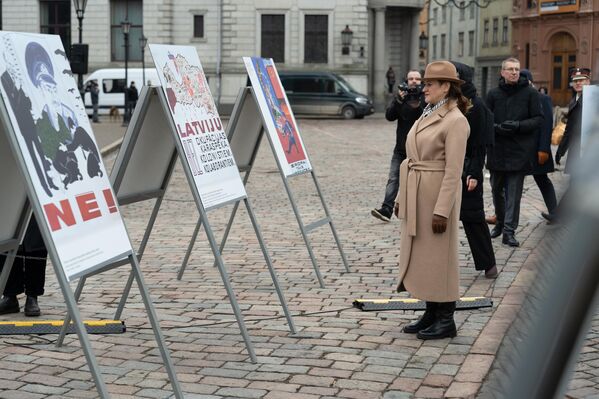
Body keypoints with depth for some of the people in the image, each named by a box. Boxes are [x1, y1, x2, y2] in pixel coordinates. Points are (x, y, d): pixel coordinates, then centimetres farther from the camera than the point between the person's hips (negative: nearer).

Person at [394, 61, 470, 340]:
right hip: (415, 195, 9)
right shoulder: (428, 115, 14)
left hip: (438, 194, -9)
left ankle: (446, 320, 9)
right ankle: (431, 314, 22)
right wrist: (402, 196, 16)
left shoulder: (455, 121, -13)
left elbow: (453, 170, -17)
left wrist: (442, 210, -20)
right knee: (420, 254, 12)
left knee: (439, 256, -1)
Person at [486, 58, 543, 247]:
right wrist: (497, 128, -13)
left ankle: (509, 230, 0)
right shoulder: (494, 94, 6)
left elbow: (538, 119, -2)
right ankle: (500, 222, 33)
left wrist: (518, 125, -16)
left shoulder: (530, 93, 0)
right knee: (497, 189, 14)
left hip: (520, 151, -3)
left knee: (514, 193, -3)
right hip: (497, 149, 3)